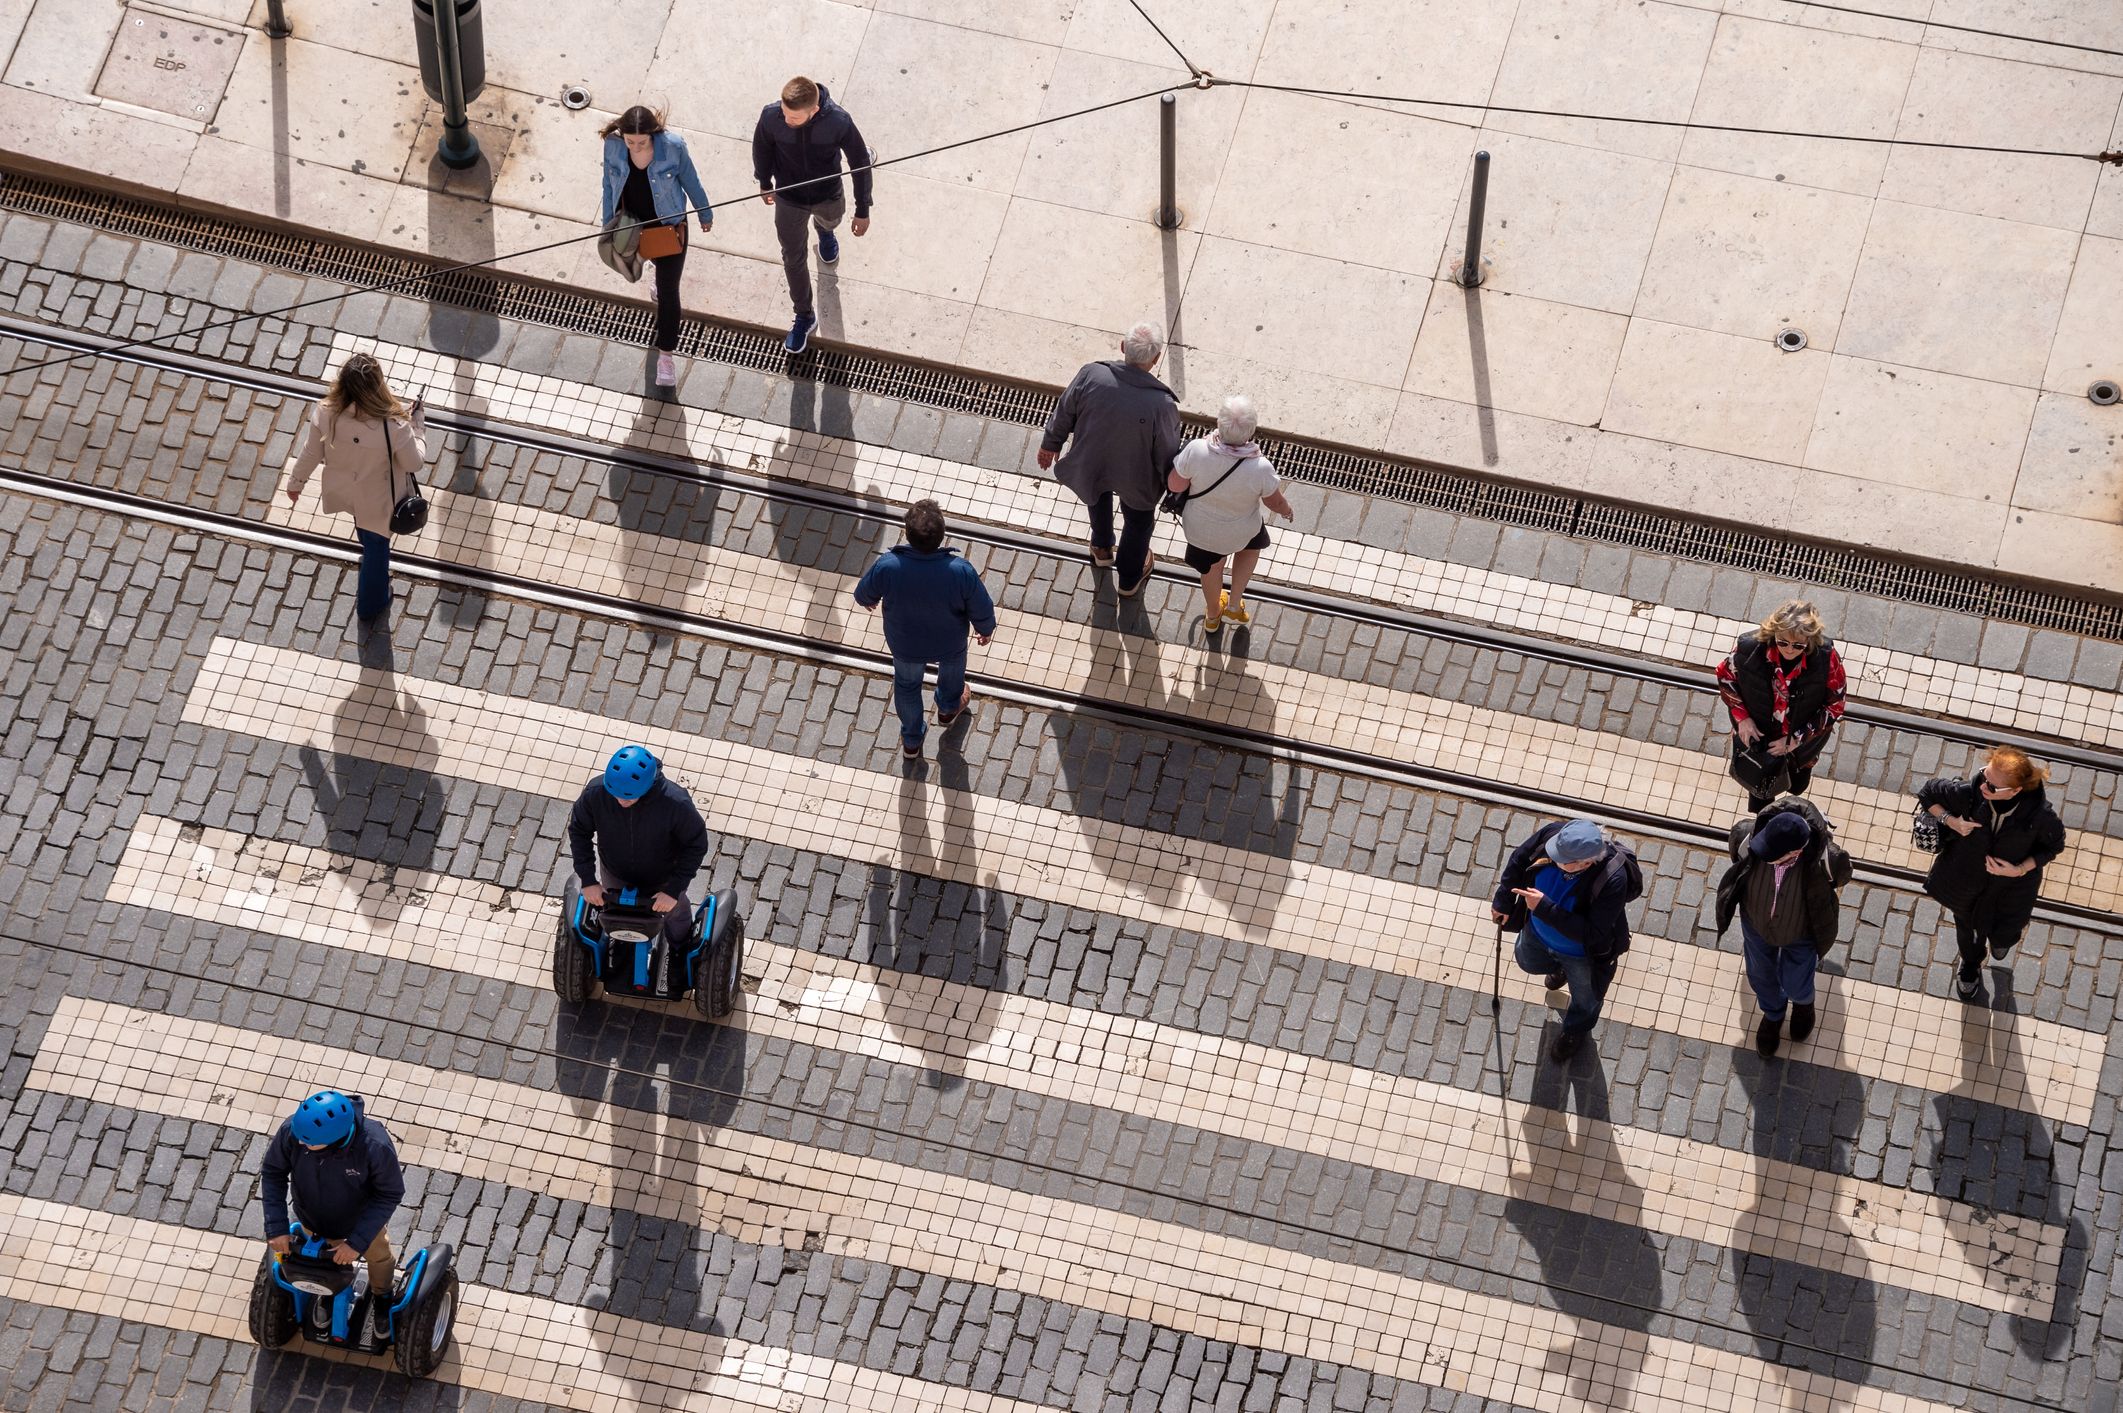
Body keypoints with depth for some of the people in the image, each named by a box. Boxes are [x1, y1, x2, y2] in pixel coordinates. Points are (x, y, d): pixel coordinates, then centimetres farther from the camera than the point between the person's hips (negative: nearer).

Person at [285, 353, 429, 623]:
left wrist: (295, 482, 7)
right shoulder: (393, 428, -40)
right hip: (377, 500, -4)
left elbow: (311, 454, -12)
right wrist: (419, 426, -7)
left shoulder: (325, 414, -30)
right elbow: (414, 463, -21)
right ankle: (370, 605, 49)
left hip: (343, 491, 4)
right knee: (377, 547, 25)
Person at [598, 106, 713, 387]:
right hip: (632, 226, 3)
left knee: (667, 291, 3)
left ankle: (666, 352, 19)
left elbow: (690, 182, -10)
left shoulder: (672, 146, -28)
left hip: (668, 227, -3)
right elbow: (610, 185, -5)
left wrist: (705, 214, 4)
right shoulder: (613, 146, -22)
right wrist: (608, 226, 4)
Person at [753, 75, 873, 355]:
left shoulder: (838, 121, -37)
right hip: (789, 199, 0)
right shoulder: (771, 116, -33)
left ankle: (824, 229, 73)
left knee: (830, 219, 35)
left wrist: (863, 211, -10)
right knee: (793, 258, 16)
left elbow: (859, 163, -19)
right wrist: (764, 182, 10)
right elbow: (762, 147, -8)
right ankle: (805, 315, 40)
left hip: (828, 196, 0)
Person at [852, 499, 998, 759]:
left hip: (905, 645, 0)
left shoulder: (887, 567, -36)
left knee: (907, 684, 32)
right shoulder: (961, 572, -38)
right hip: (949, 644, 0)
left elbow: (864, 594, -14)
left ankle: (911, 740, 54)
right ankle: (948, 708, 66)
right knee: (952, 669, 36)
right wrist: (985, 629, 4)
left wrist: (867, 600, 13)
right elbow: (982, 610, -20)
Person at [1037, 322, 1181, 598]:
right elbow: (1168, 458, -21)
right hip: (1135, 478, -2)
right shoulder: (1162, 405, -37)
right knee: (1138, 522, 30)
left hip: (1090, 463, 2)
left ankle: (1102, 549, 63)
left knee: (1098, 497, 38)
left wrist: (1050, 444, 9)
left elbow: (1064, 413, -12)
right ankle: (1129, 580, 53)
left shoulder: (1090, 375, -31)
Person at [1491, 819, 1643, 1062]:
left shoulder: (1613, 880, -46)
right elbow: (1519, 859, -11)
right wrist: (1503, 902, -3)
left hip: (1583, 955, -4)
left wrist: (1545, 908, -45)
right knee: (1528, 962, 37)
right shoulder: (1553, 833, -33)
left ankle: (1575, 1031, 63)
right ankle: (1559, 967, 70)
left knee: (1585, 998, 29)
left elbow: (1591, 934, -41)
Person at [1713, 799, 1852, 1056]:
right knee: (1761, 973, 28)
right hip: (1757, 919, 2)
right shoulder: (1748, 836, -39)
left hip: (1802, 928, -2)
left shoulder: (1826, 861, -42)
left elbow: (1841, 874, -15)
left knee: (1794, 984, 23)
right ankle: (1773, 1013, 63)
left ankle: (1803, 1000, 62)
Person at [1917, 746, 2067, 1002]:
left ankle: (2002, 936, 65)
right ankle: (1970, 966, 67)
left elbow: (2053, 846, -14)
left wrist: (2020, 869, -25)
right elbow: (1928, 792, -14)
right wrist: (1951, 821, -29)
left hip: (2010, 886, -1)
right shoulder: (1969, 793, -35)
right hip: (1966, 876, 1)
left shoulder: (2040, 815, -36)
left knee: (2000, 936, 24)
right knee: (1966, 925, 31)